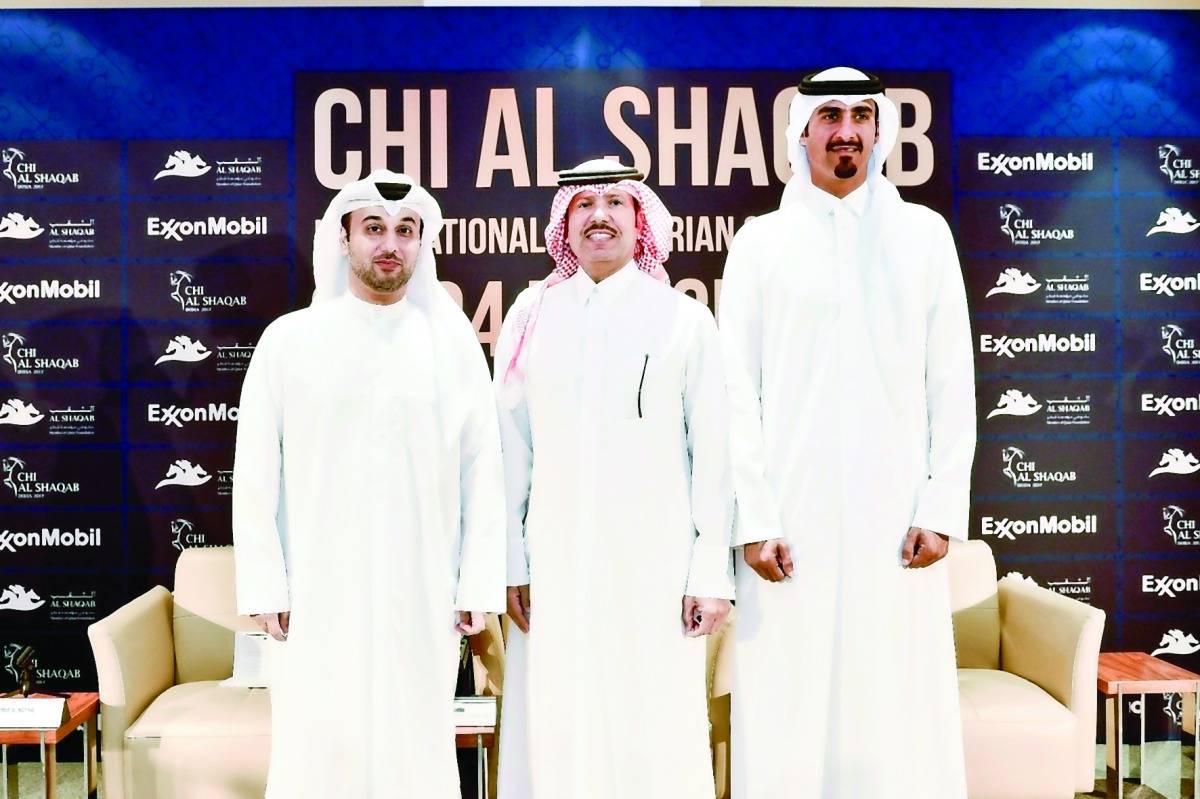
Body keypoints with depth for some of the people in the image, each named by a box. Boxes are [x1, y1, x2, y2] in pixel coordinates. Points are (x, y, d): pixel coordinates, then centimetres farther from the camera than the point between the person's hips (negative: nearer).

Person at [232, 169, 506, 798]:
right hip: (318, 596, 0)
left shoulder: (455, 343, 5)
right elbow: (256, 475, 3)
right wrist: (265, 588, -2)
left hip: (423, 598, 1)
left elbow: (482, 471, 5)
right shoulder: (290, 340, 4)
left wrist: (479, 586, 1)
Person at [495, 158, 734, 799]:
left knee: (658, 741, 0)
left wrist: (711, 575, -2)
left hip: (656, 563, -1)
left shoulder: (684, 321, 4)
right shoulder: (531, 318, 8)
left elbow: (713, 456, 2)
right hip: (554, 565, 1)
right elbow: (510, 450, 8)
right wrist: (510, 563, 3)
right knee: (554, 735, 3)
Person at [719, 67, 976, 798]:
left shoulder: (924, 234, 10)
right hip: (792, 518, -1)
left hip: (897, 515, 1)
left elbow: (953, 383, 6)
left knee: (900, 711, 3)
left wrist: (942, 508, -2)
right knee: (790, 716, 2)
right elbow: (738, 392, 2)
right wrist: (754, 519, -5)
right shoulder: (761, 241, 6)